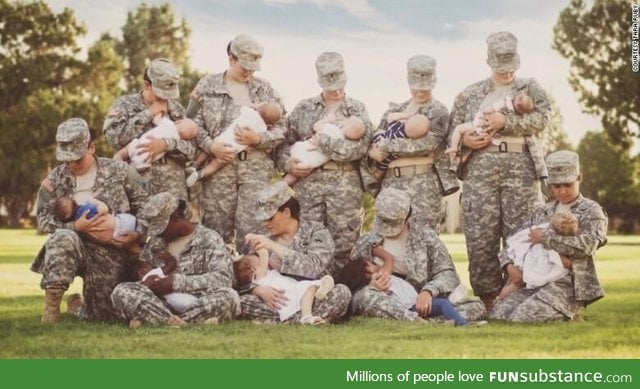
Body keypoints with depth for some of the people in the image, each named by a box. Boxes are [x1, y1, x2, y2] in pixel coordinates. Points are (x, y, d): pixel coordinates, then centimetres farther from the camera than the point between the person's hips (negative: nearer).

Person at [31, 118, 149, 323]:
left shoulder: (119, 171, -2)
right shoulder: (56, 179, 0)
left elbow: (143, 204, 2)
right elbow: (43, 218, -5)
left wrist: (138, 234, -14)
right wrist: (75, 227, -22)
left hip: (111, 253, 1)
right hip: (75, 248, -1)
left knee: (103, 316, 1)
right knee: (63, 238, -38)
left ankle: (77, 306, 39)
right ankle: (51, 303, -25)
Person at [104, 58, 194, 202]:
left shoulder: (176, 109, 13)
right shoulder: (125, 104, 4)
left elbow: (191, 149, 3)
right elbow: (115, 138, -14)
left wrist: (166, 144, -17)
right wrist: (148, 114, -9)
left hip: (174, 192, 3)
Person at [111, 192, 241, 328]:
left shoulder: (209, 239, 5)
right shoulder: (155, 242, 19)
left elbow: (223, 277, -9)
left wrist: (177, 282, -17)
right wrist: (146, 283, -5)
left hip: (199, 305, -3)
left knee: (229, 296, -34)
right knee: (121, 292, -21)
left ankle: (149, 320, -32)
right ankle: (181, 324, -40)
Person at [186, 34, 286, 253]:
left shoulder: (265, 90, 11)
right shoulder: (207, 86, 7)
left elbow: (280, 128, 7)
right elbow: (193, 122, 3)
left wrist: (258, 139, -11)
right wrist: (211, 146, -12)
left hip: (256, 166, 1)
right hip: (218, 165, 0)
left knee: (252, 227, -6)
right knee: (216, 227, 3)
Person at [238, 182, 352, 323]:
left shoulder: (317, 232, 1)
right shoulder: (266, 241, 11)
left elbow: (312, 267, -17)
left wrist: (274, 247, -21)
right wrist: (260, 289, -20)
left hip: (313, 303, -3)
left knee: (341, 293, -32)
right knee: (241, 301, -25)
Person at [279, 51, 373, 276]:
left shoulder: (357, 110, 8)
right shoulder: (304, 109, 14)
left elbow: (360, 146, -7)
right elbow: (287, 141, 15)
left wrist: (323, 142, -9)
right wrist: (289, 163, -4)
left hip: (345, 183, -1)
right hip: (309, 181, 2)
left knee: (343, 242, -1)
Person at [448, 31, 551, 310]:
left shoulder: (530, 89, 14)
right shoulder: (470, 94, 18)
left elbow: (542, 117, -4)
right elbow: (452, 130, 16)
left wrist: (506, 121, -15)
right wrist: (465, 140, -6)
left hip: (520, 167, -1)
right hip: (480, 169, 1)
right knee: (480, 236, -5)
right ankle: (487, 297, 3)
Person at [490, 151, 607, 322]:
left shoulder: (591, 211, 5)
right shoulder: (542, 212, 22)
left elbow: (587, 245, -15)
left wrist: (545, 237, -11)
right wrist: (509, 265, 0)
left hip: (567, 284, -6)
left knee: (522, 317, -27)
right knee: (497, 314, -15)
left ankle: (568, 315, 2)